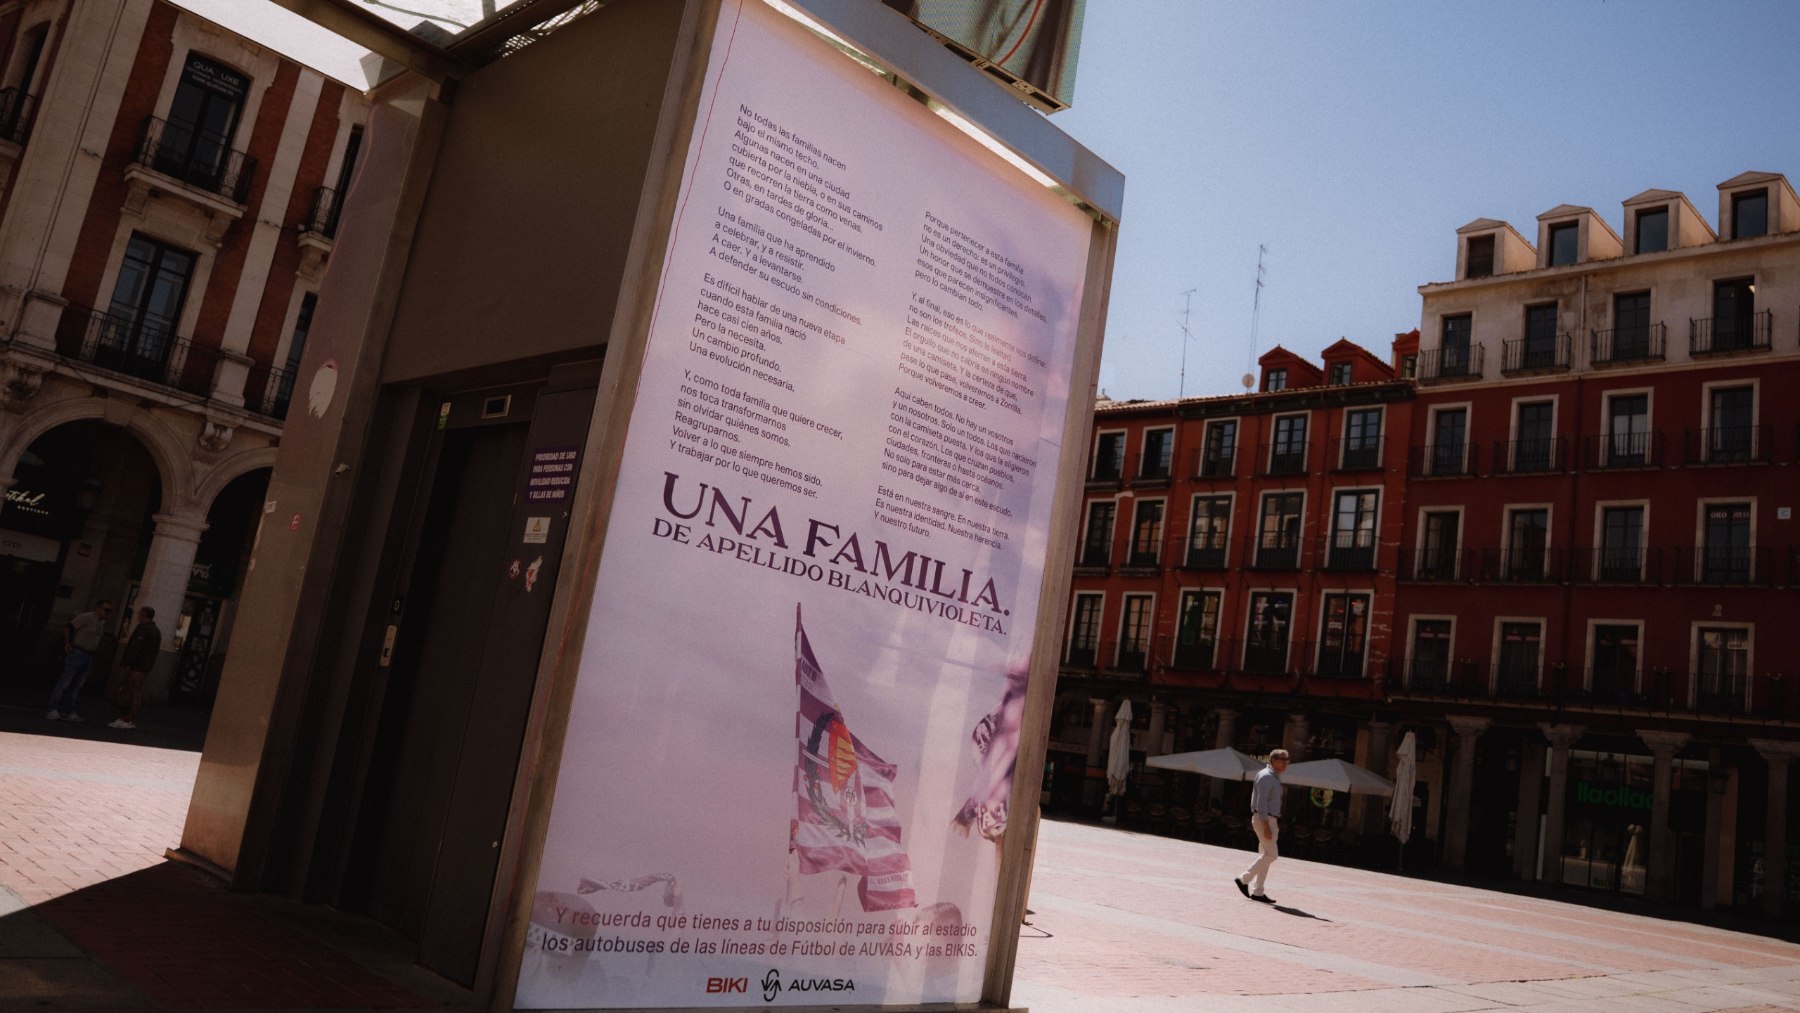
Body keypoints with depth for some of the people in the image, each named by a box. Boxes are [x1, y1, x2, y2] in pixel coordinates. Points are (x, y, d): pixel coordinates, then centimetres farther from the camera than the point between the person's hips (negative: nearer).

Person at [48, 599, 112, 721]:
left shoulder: (102, 622, 13)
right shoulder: (86, 618, -11)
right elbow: (68, 628, -12)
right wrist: (67, 643, -16)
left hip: (89, 657, 8)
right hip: (77, 654, -8)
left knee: (77, 685, 10)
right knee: (65, 682, -6)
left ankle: (69, 712, 14)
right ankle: (53, 710, -3)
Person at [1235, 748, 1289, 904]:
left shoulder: (1275, 777, 16)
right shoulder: (1266, 776, -14)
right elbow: (1261, 803, -21)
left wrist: (1274, 825, 20)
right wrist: (1266, 827, -26)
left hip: (1270, 820, 10)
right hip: (1264, 819, -10)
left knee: (1266, 855, 9)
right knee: (1270, 855, -11)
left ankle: (1257, 892, 11)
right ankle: (1244, 879, -4)